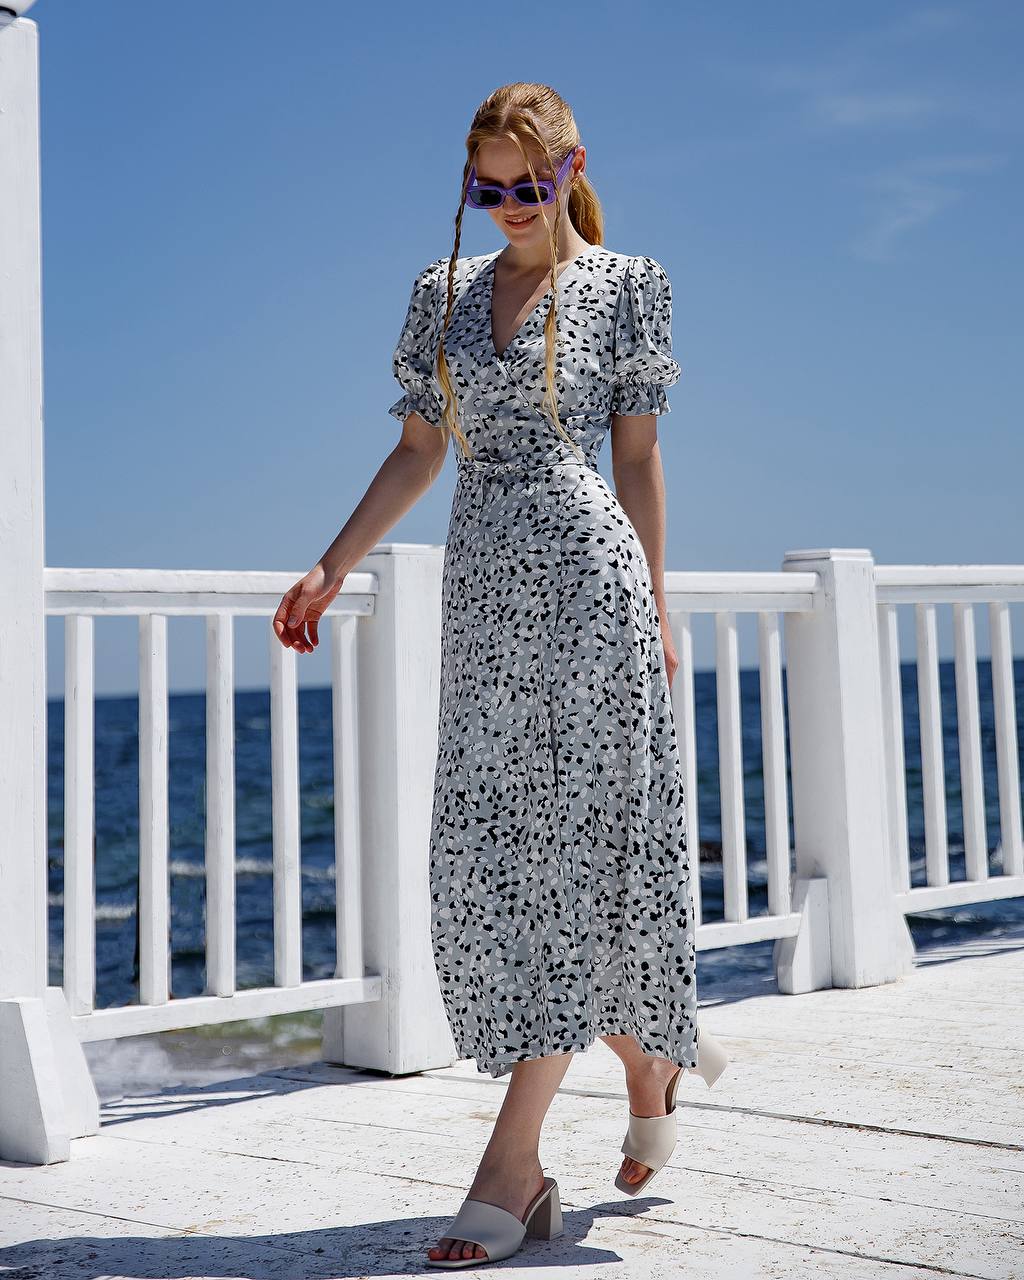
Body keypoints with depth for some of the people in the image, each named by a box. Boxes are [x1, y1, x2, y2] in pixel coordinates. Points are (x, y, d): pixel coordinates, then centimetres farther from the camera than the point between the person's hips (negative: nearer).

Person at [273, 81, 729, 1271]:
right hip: (483, 589, 5)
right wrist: (330, 570, 7)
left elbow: (638, 458, 4)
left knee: (573, 848, -6)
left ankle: (513, 1162, -2)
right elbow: (417, 454, 15)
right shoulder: (444, 290, 15)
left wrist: (655, 611, 2)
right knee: (491, 858, 2)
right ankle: (653, 1057, 22)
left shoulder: (626, 284, 5)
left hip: (586, 572, -5)